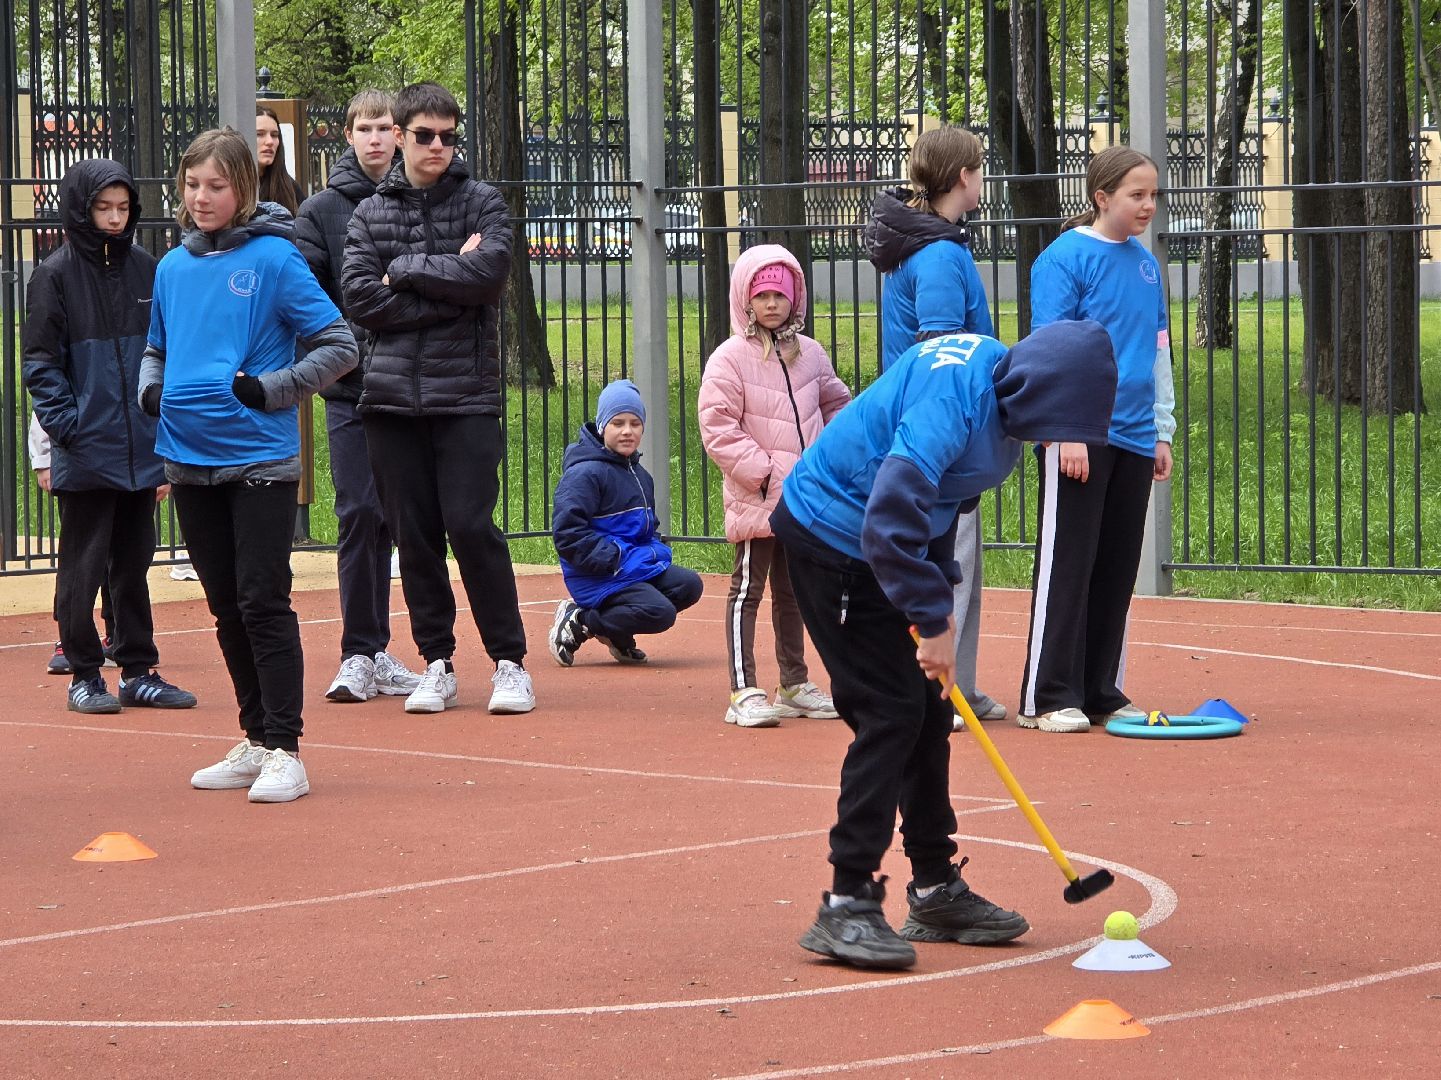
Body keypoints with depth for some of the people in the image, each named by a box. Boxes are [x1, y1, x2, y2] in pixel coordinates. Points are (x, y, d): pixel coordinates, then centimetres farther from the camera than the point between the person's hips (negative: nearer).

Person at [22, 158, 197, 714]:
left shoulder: (145, 269, 9)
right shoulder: (56, 275, -3)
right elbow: (41, 364, -4)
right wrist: (66, 426, -13)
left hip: (140, 453, 4)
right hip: (85, 455, -4)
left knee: (134, 565, 10)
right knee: (82, 567, 2)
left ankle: (139, 672, 16)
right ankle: (84, 675, 9)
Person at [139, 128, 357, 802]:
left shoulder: (274, 258, -6)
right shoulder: (173, 267, 10)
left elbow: (339, 346, -6)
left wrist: (269, 390, -14)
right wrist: (151, 390, 6)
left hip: (259, 460, -6)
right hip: (189, 460, 6)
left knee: (263, 603, -7)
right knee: (226, 609, 11)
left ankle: (284, 752, -4)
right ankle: (255, 743, 19)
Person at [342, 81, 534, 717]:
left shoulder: (483, 204, 5)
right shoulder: (370, 213, 11)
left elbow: (486, 273, -13)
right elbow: (359, 297, -3)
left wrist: (405, 270, -5)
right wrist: (449, 287, -9)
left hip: (466, 395, -3)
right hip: (393, 395, 3)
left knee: (471, 526, -9)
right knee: (413, 534, 4)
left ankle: (510, 663, -1)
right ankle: (437, 664, 12)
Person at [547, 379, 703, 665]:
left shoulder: (640, 475, 17)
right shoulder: (585, 472, -13)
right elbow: (567, 532, -20)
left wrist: (657, 551, 9)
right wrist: (613, 558, -21)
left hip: (640, 564, 9)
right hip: (597, 575, -9)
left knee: (689, 585, -6)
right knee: (660, 612, -24)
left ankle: (618, 634, 4)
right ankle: (577, 624, -9)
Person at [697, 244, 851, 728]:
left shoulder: (809, 354, 9)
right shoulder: (730, 358, -9)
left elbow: (837, 406, 21)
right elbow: (718, 429, -14)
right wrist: (764, 471, -18)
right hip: (756, 501, -6)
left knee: (794, 591, 15)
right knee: (748, 590, -4)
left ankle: (794, 685, 25)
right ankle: (743, 693, -5)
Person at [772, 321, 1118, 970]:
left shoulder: (1000, 388, 0)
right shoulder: (954, 399, -30)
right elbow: (891, 519, -34)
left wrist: (938, 599, 7)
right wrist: (931, 621, -27)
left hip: (887, 544, 10)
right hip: (836, 543, -10)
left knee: (928, 715, 12)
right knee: (890, 713, -13)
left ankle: (936, 892, 22)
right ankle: (846, 906, -10)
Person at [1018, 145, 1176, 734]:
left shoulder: (1146, 264, 13)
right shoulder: (1066, 258, -7)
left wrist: (1162, 431, 17)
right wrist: (1068, 432, -15)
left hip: (1133, 440, 7)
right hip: (1078, 438, -7)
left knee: (1117, 571, 9)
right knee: (1066, 567, -4)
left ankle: (1101, 692, 17)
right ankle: (1048, 697, -1)